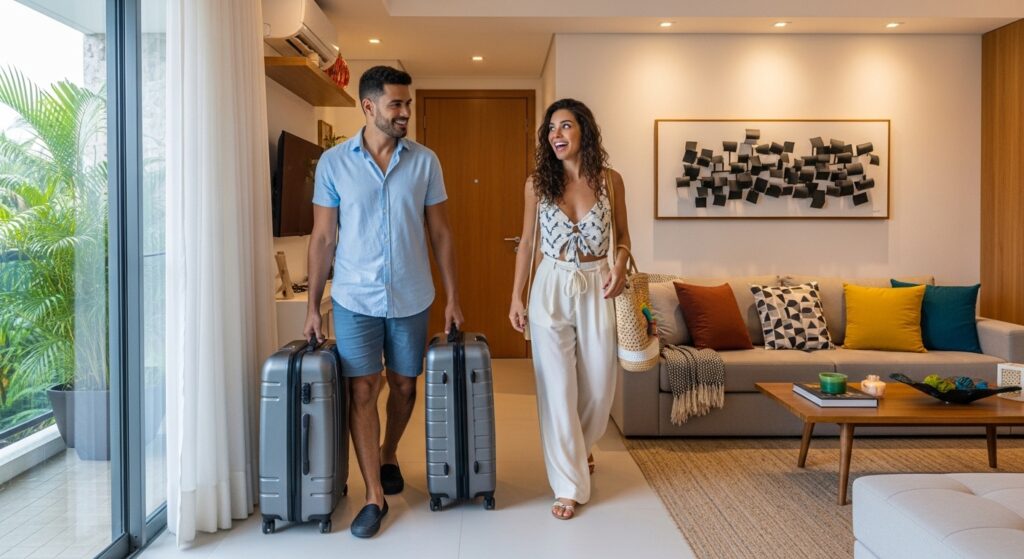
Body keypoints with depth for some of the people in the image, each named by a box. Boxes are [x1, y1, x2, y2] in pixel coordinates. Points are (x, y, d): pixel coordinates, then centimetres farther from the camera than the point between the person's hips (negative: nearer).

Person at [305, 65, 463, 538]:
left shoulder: (425, 161, 0)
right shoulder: (333, 162, -2)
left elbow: (440, 232, 4)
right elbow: (323, 237, 0)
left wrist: (452, 296, 1)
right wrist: (312, 306, -2)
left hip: (411, 298, 2)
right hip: (355, 299, -1)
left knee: (404, 386, 12)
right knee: (362, 390, -1)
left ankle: (388, 455, 39)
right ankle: (374, 495, 11)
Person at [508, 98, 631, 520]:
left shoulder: (609, 180, 0)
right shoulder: (537, 183, 0)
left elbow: (622, 236, 9)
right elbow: (527, 242, 6)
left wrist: (620, 264, -12)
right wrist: (516, 296, 2)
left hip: (598, 288, 1)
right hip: (552, 288, 0)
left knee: (598, 383, 10)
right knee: (557, 386, 0)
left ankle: (578, 447, 43)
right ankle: (569, 484, 13)